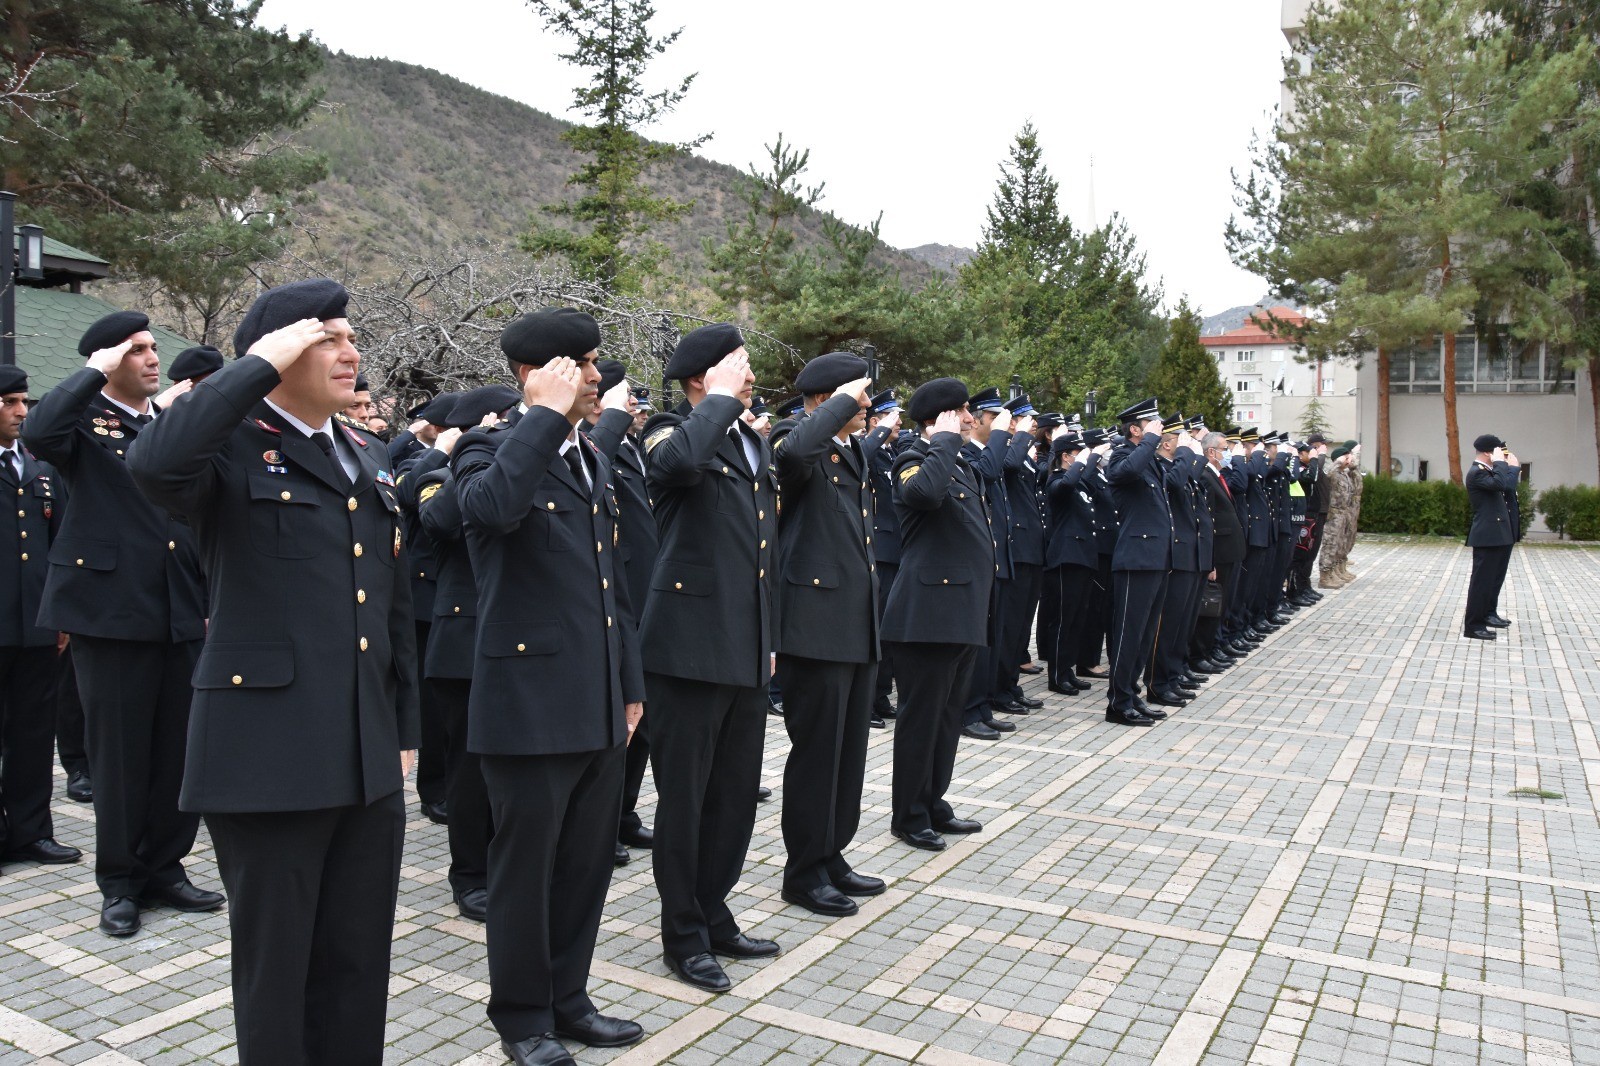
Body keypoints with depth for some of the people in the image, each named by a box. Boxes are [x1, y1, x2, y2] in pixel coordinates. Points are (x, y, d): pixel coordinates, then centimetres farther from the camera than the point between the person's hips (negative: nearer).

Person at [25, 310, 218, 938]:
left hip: (182, 612, 4)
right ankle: (119, 882, 20)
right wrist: (96, 372, -15)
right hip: (112, 610, -4)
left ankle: (164, 868, 25)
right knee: (119, 752, 6)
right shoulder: (85, 420, -1)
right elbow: (38, 434, -25)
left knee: (180, 748, 10)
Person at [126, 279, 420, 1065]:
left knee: (358, 968, 16)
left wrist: (405, 729, 16)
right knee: (276, 969, 10)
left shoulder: (369, 458, 14)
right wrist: (257, 366, -21)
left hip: (367, 762, 6)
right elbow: (152, 465, -32)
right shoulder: (232, 447, -6)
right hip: (269, 757, -6)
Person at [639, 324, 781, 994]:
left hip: (747, 652, 8)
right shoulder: (674, 433, -8)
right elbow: (678, 463, -36)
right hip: (690, 646, -7)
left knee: (737, 793, 15)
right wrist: (720, 399, -20)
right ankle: (684, 935, 20)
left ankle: (713, 915, 31)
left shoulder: (757, 443, 16)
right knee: (685, 797, 5)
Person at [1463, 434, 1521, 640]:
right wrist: (1500, 462, -19)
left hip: (1500, 534, 10)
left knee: (1494, 578, 21)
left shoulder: (1489, 471, 16)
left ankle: (1488, 613, 35)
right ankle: (1473, 626, -5)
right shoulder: (1476, 472, -15)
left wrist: (1513, 467, 15)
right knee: (1482, 580, -8)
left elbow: (1507, 490, 17)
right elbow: (1499, 484, -31)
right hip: (1487, 536, -10)